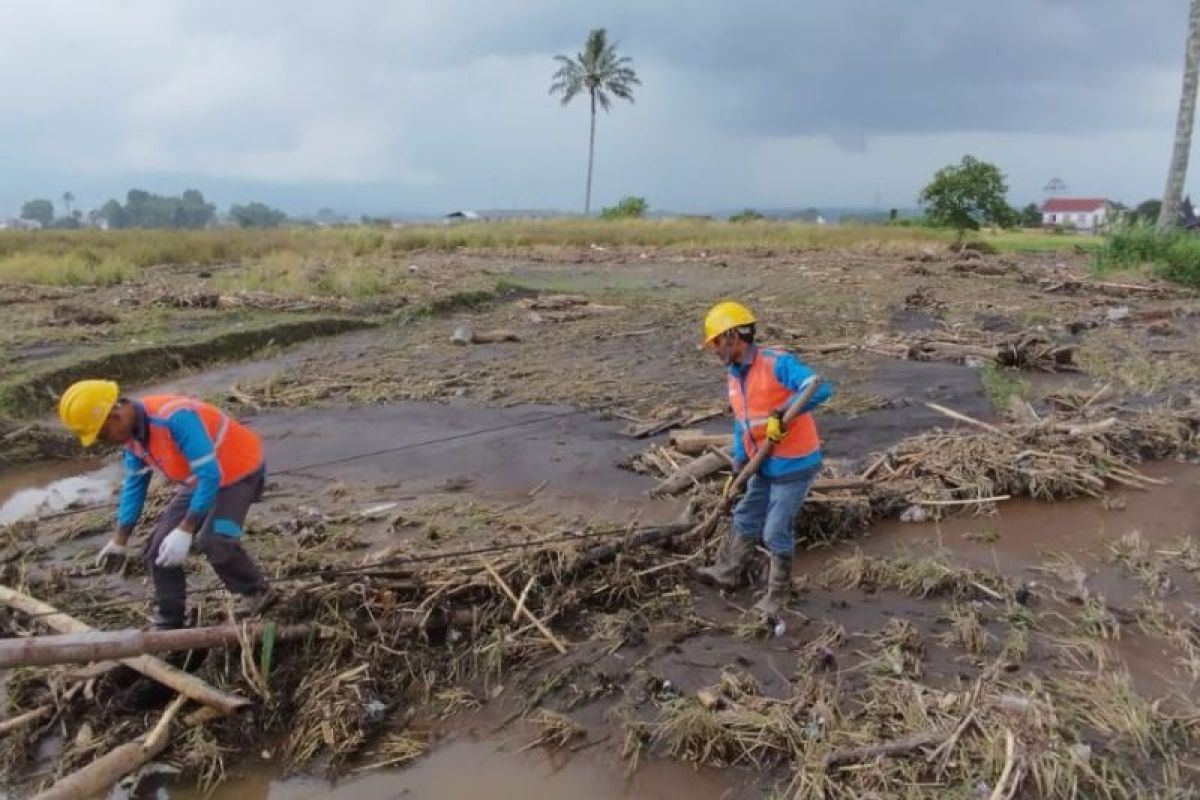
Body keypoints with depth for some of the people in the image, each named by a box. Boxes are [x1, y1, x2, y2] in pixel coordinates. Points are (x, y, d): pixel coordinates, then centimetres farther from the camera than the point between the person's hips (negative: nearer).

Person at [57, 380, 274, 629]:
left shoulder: (175, 418, -36)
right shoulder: (132, 432, -7)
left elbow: (209, 476, -36)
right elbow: (134, 485, 7)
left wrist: (185, 531, -36)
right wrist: (119, 540, 9)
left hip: (237, 471, -8)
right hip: (199, 481, 9)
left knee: (214, 541, -27)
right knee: (159, 549, 3)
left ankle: (256, 593, -3)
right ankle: (169, 620, 19)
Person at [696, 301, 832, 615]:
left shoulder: (778, 364, -22)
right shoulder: (733, 378, 5)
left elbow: (820, 388, -33)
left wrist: (781, 414, -38)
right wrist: (739, 464, 3)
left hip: (793, 465, -8)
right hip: (764, 465, 8)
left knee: (776, 533, 2)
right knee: (745, 519, 20)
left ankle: (778, 594, 21)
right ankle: (726, 572, 39)